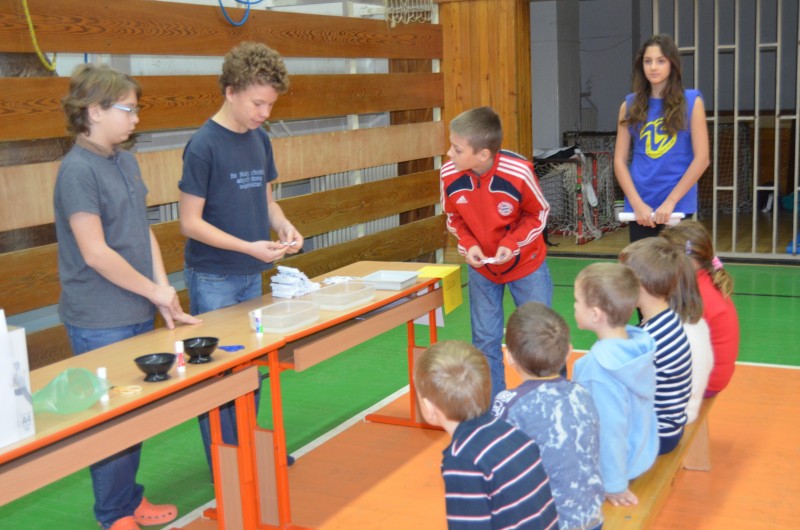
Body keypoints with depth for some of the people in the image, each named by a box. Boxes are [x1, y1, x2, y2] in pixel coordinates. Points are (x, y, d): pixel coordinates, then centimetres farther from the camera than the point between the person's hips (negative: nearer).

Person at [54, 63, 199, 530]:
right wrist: (155, 290, -11)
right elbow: (95, 252, -19)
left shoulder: (127, 161, 9)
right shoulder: (78, 169, -16)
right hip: (101, 322, -8)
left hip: (139, 313, 8)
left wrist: (162, 288, 1)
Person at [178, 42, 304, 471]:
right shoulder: (203, 146, -15)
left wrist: (283, 225, -6)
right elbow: (190, 222, -15)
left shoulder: (260, 139, 5)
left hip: (252, 275, 7)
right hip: (213, 278, -6)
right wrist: (250, 246, -22)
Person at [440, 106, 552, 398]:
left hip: (526, 263, -2)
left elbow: (538, 213, -10)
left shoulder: (518, 172, -28)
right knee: (485, 339, 9)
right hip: (481, 265, 3)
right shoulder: (449, 175, -20)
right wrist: (468, 244, -18)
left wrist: (512, 243, -22)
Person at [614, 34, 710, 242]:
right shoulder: (630, 104, 7)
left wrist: (670, 201, -11)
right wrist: (637, 203, -7)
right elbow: (619, 160, 4)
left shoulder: (691, 101, 1)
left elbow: (701, 158, -4)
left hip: (678, 205, -2)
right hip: (639, 205, 2)